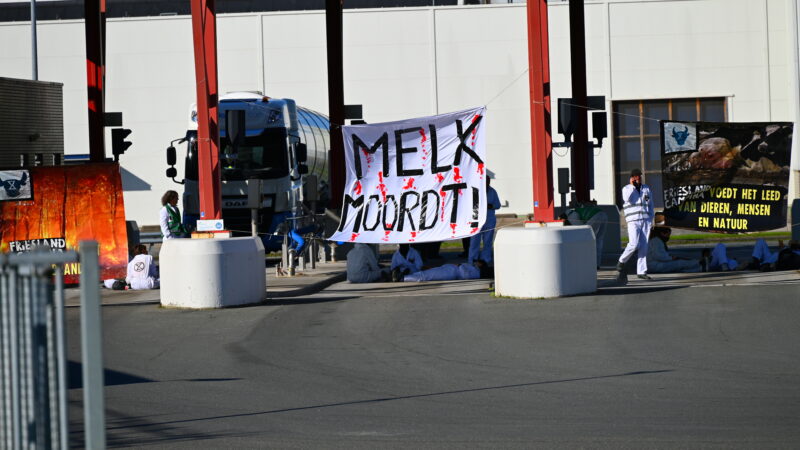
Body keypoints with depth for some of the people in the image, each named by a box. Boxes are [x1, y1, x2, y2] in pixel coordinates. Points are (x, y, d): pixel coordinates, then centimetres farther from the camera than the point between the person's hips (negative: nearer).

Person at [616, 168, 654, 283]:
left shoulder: (647, 189, 13)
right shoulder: (627, 189, 4)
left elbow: (651, 206, 17)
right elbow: (627, 199, -18)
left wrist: (650, 220, 8)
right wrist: (632, 185, -10)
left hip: (645, 221, 4)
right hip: (633, 221, -4)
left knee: (643, 246, -1)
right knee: (634, 244, -18)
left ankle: (641, 271, 1)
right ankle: (621, 262, 4)